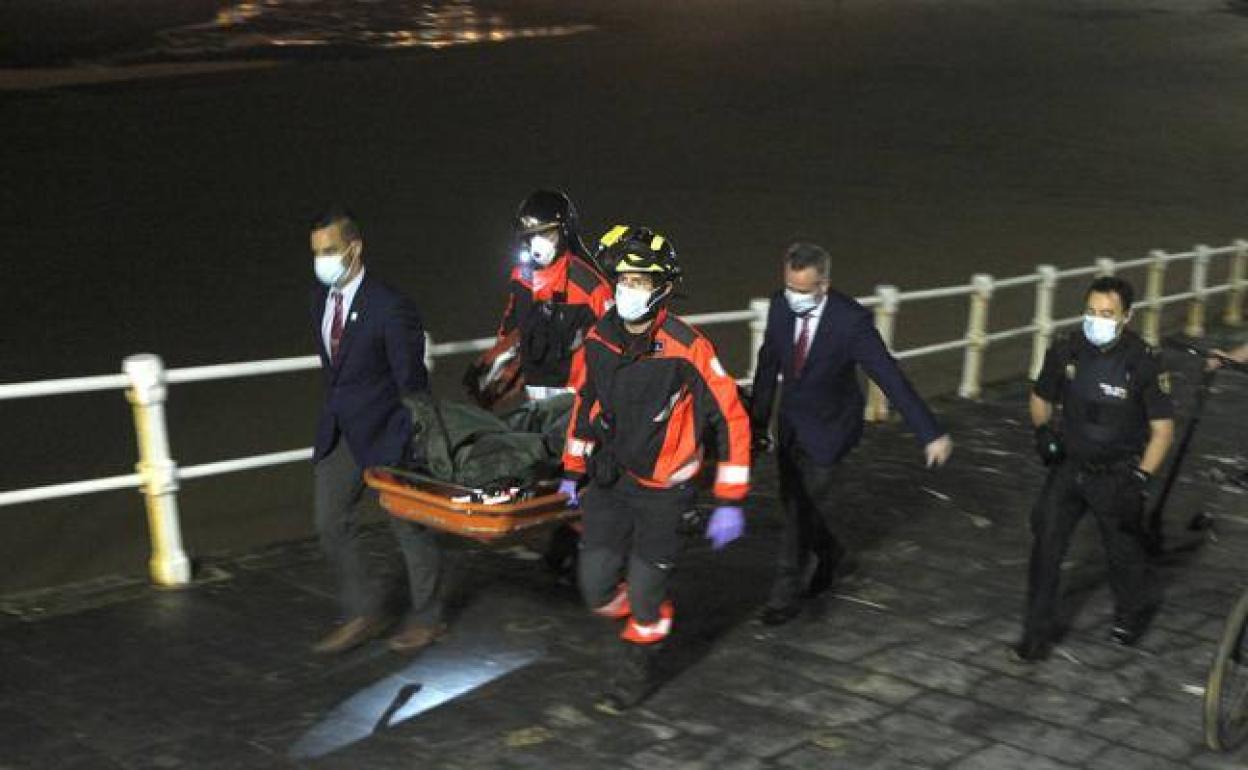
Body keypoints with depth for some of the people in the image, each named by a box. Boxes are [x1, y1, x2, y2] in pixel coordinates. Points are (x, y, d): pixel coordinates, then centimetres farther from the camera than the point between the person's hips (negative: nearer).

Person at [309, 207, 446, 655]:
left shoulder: (389, 307, -20)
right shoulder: (321, 299, 3)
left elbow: (412, 380, -16)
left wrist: (417, 440, -14)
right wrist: (336, 409, 18)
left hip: (384, 430, -7)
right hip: (339, 430, 7)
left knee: (410, 525, 7)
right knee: (331, 524, 8)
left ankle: (426, 618, 24)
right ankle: (365, 614, 22)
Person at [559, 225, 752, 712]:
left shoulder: (686, 349, -20)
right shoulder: (599, 340, -3)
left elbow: (731, 419, -15)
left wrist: (730, 503, -16)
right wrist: (572, 472, 18)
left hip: (663, 489, -5)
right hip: (608, 481, 5)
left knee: (644, 590, 1)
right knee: (597, 588, 4)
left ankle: (636, 673, 28)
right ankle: (647, 620, 37)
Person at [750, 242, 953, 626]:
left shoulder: (851, 320, -27)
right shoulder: (780, 306, -11)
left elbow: (891, 377, -25)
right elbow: (768, 365, 3)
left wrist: (930, 433, -25)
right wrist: (757, 421, 8)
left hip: (828, 427, -5)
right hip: (792, 422, 6)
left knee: (803, 505, -4)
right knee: (797, 500, 17)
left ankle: (787, 594, 11)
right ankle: (836, 557, 43)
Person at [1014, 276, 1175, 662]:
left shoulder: (1142, 362, -18)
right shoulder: (1066, 351, -9)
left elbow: (1162, 428, -11)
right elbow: (1041, 398, 11)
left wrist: (1140, 478, -17)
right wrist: (1043, 430, -6)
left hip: (1116, 473, -3)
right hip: (1070, 465, 3)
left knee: (1123, 550, 12)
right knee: (1046, 541, -7)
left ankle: (1137, 608, 47)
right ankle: (1038, 635, 4)